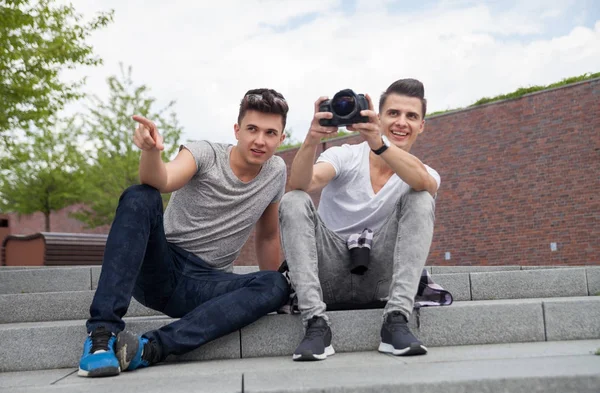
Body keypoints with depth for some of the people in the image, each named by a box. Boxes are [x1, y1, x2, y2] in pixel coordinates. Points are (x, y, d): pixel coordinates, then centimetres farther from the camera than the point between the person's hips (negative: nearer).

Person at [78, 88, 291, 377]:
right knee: (139, 198, -30)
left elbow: (267, 236, 17)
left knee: (278, 287, -27)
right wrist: (150, 151, -51)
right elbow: (162, 181, -29)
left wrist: (265, 296, 15)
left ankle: (151, 348, -36)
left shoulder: (276, 172, 6)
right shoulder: (205, 153, -7)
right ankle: (102, 333, -34)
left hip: (205, 285, 3)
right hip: (159, 271, -3)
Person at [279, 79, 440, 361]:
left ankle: (396, 321, -26)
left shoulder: (425, 174, 2)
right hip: (329, 275, 0)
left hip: (378, 278, 1)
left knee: (421, 199, -17)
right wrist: (311, 140, -39)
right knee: (293, 201, -22)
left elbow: (423, 181, -26)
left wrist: (379, 143, -41)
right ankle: (316, 324, -29)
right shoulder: (345, 157, 0)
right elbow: (300, 184, -20)